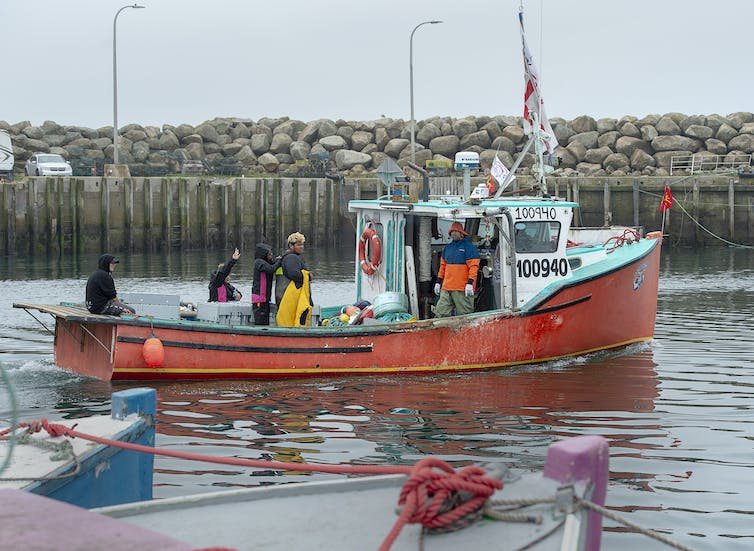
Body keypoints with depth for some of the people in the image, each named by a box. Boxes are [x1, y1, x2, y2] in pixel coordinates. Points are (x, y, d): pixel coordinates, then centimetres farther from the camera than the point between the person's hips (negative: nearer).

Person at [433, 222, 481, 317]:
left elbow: (473, 266, -10)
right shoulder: (447, 248, 17)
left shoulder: (469, 246, -4)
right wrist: (438, 281, 19)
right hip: (446, 288, 7)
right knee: (441, 313, 1)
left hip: (462, 288, -7)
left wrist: (470, 283, -18)